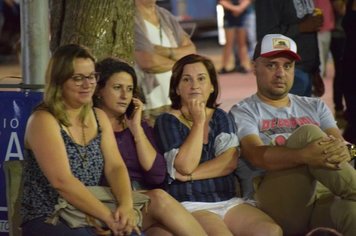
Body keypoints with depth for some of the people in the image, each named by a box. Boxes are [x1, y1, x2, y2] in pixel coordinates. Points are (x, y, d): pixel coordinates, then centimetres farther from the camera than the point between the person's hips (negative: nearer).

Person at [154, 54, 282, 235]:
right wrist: (199, 122, -7)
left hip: (229, 201, 5)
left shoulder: (221, 118, 17)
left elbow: (230, 162, 0)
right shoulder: (167, 122, 3)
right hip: (190, 204, -5)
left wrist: (190, 175, -11)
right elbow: (185, 166, -13)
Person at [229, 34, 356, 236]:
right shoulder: (244, 112, 14)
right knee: (309, 133, -29)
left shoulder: (315, 107, 29)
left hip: (325, 198, 2)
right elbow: (256, 155, -7)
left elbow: (340, 143, 11)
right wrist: (305, 156, -29)